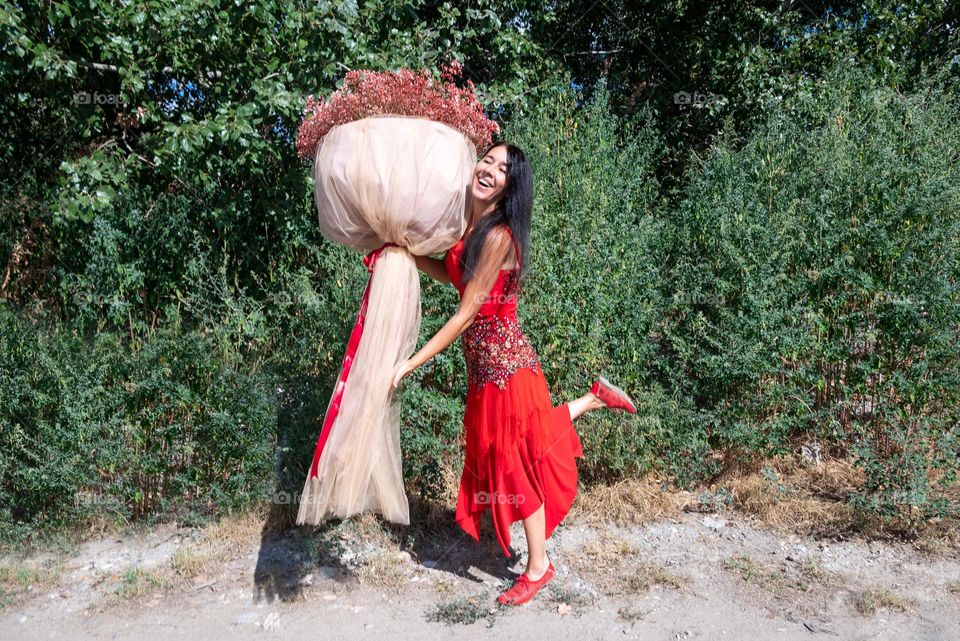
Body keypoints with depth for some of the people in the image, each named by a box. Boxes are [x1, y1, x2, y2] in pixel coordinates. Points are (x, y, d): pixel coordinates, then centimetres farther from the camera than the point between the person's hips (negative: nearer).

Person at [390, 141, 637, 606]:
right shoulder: (469, 224, 4)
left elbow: (465, 315, -22)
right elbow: (454, 275, 17)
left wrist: (409, 364, -20)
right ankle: (593, 397, 38)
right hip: (485, 363, 9)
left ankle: (538, 567, 27)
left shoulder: (498, 236, -21)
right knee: (506, 454, 25)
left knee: (517, 459, 6)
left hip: (503, 360, -9)